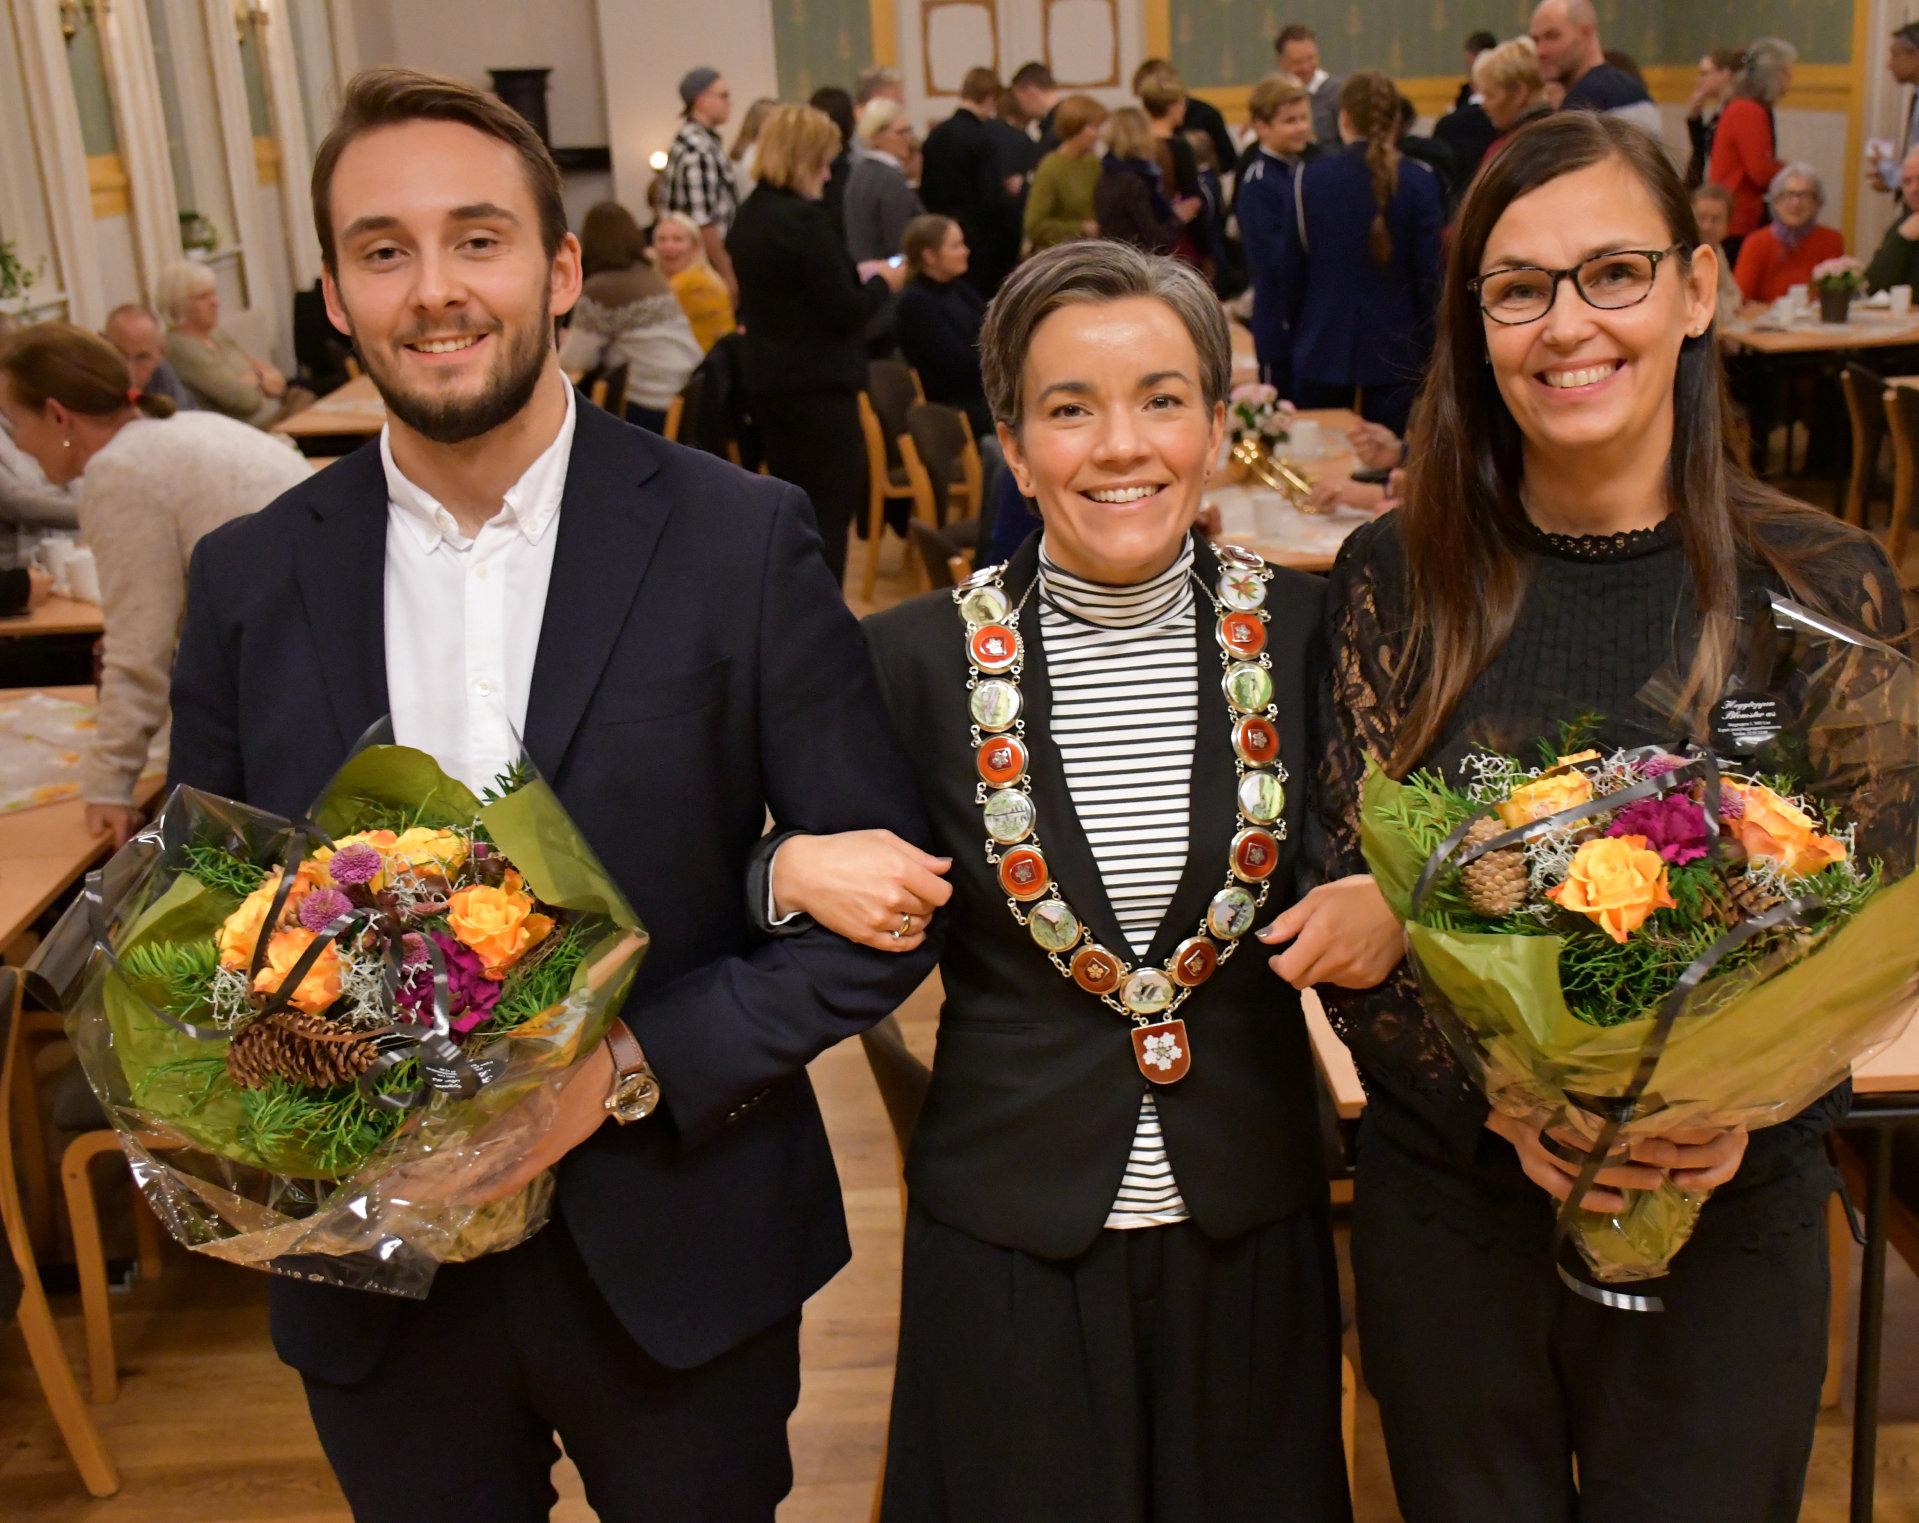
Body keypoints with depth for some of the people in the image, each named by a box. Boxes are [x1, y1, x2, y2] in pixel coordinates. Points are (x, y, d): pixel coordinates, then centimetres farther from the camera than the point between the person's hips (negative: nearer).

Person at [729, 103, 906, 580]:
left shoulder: (749, 217, 9)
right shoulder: (805, 219, -18)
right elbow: (843, 311, -18)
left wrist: (856, 277, 14)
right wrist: (881, 282, 0)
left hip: (767, 380, 9)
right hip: (817, 384, -9)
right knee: (831, 509, 0)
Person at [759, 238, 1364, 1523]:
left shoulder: (1303, 633, -6)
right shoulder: (919, 657, -9)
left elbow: (1373, 872, 5)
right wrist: (793, 871, -20)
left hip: (1250, 1236, 2)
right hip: (1007, 1254, -1)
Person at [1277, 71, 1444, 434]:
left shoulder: (1309, 178, -4)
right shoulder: (1419, 182, -6)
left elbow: (1288, 269, 2)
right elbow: (1430, 272, -5)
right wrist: (1427, 349, 5)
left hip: (1322, 349, 1)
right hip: (1394, 350, -1)